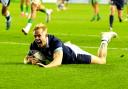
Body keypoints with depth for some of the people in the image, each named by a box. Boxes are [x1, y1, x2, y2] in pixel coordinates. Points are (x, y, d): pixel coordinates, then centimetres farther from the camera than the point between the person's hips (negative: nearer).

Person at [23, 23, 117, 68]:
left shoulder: (55, 42, -46)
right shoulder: (35, 44, -29)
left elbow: (58, 60, -60)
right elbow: (26, 59, -17)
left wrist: (46, 66, -79)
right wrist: (30, 60, -41)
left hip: (73, 54, -5)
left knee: (102, 61, 10)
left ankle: (105, 39, 34)